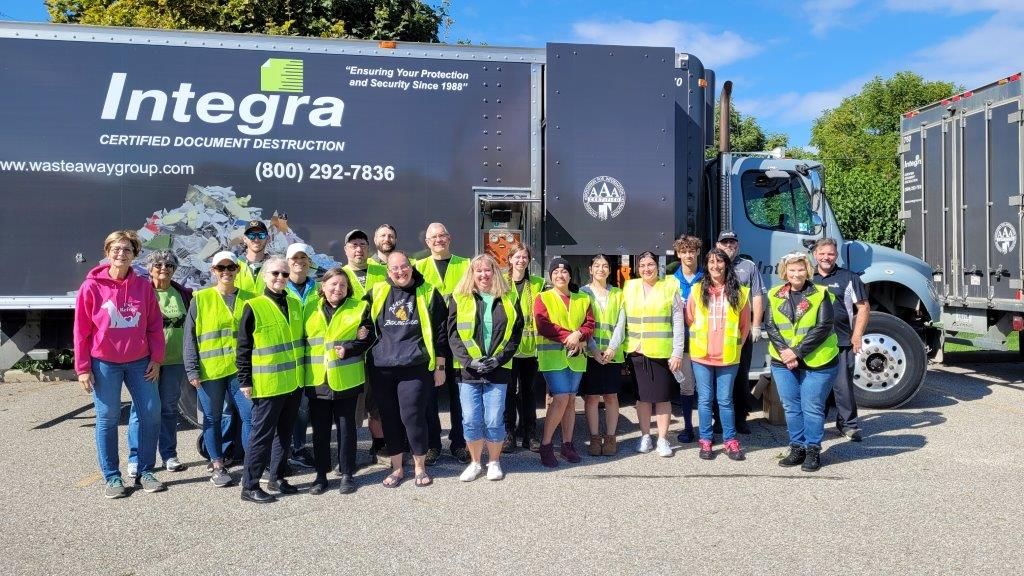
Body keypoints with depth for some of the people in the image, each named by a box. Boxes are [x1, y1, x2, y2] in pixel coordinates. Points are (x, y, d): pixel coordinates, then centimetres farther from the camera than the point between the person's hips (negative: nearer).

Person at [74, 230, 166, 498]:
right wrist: (82, 368, -4)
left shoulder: (144, 286, 1)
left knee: (152, 413, 2)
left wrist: (156, 358, 0)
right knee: (107, 419, 5)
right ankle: (112, 477, 17)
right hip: (104, 363, -2)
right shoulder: (92, 287, -6)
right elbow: (81, 330, -3)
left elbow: (155, 325, 5)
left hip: (140, 362, 3)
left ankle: (145, 471, 17)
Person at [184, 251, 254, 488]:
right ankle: (217, 465, 21)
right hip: (209, 370, -1)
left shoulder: (249, 299, 8)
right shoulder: (201, 299, 2)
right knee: (212, 418, 8)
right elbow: (190, 338, 1)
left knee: (250, 415, -2)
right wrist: (192, 370, -5)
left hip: (240, 368, 1)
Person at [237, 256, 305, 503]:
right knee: (262, 434, -1)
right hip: (268, 384, -6)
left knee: (285, 432, 15)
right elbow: (243, 348, -8)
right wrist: (245, 381, -10)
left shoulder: (295, 304, 10)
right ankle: (250, 486, 10)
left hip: (294, 382, 6)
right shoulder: (254, 307, -8)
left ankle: (276, 478, 28)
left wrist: (303, 372, 17)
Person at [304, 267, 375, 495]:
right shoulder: (312, 310, 8)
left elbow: (368, 338, -2)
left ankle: (347, 474, 18)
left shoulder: (359, 307, 2)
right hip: (317, 380, 2)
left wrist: (348, 349, -15)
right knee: (320, 428, 9)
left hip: (346, 380, -2)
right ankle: (321, 474, 20)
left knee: (346, 427, 7)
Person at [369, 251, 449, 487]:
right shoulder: (377, 294, 8)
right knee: (389, 418, 8)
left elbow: (440, 331, 4)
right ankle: (397, 468, 23)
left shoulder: (428, 293, 3)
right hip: (382, 368, 3)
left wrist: (439, 366, 3)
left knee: (413, 416, -5)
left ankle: (420, 467, 14)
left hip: (415, 367, -3)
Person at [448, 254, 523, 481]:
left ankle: (494, 461, 21)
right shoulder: (460, 299, 5)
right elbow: (453, 334, 0)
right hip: (468, 369, 0)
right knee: (471, 420, 2)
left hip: (498, 369, 0)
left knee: (494, 420, 1)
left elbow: (515, 334, 5)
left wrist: (498, 358, -8)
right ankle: (475, 463, 21)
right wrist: (469, 360, -11)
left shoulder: (508, 300, 7)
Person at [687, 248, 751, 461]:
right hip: (701, 355, 1)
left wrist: (735, 344, 8)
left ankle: (730, 441, 18)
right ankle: (706, 441, 16)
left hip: (728, 355, -1)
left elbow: (745, 324, 8)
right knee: (705, 400, 7)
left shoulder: (739, 292, 1)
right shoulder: (697, 290, 1)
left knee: (725, 400, 5)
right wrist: (697, 341, 10)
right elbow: (689, 319, 9)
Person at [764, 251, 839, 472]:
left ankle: (813, 450, 16)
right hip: (783, 362, 4)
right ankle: (797, 448, 23)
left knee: (812, 408, 3)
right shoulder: (776, 296, 5)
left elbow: (823, 328, -13)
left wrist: (797, 352, -17)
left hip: (816, 361, -3)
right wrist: (784, 351, -14)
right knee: (791, 407, 10)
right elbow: (770, 325, 0)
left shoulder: (820, 294, -5)